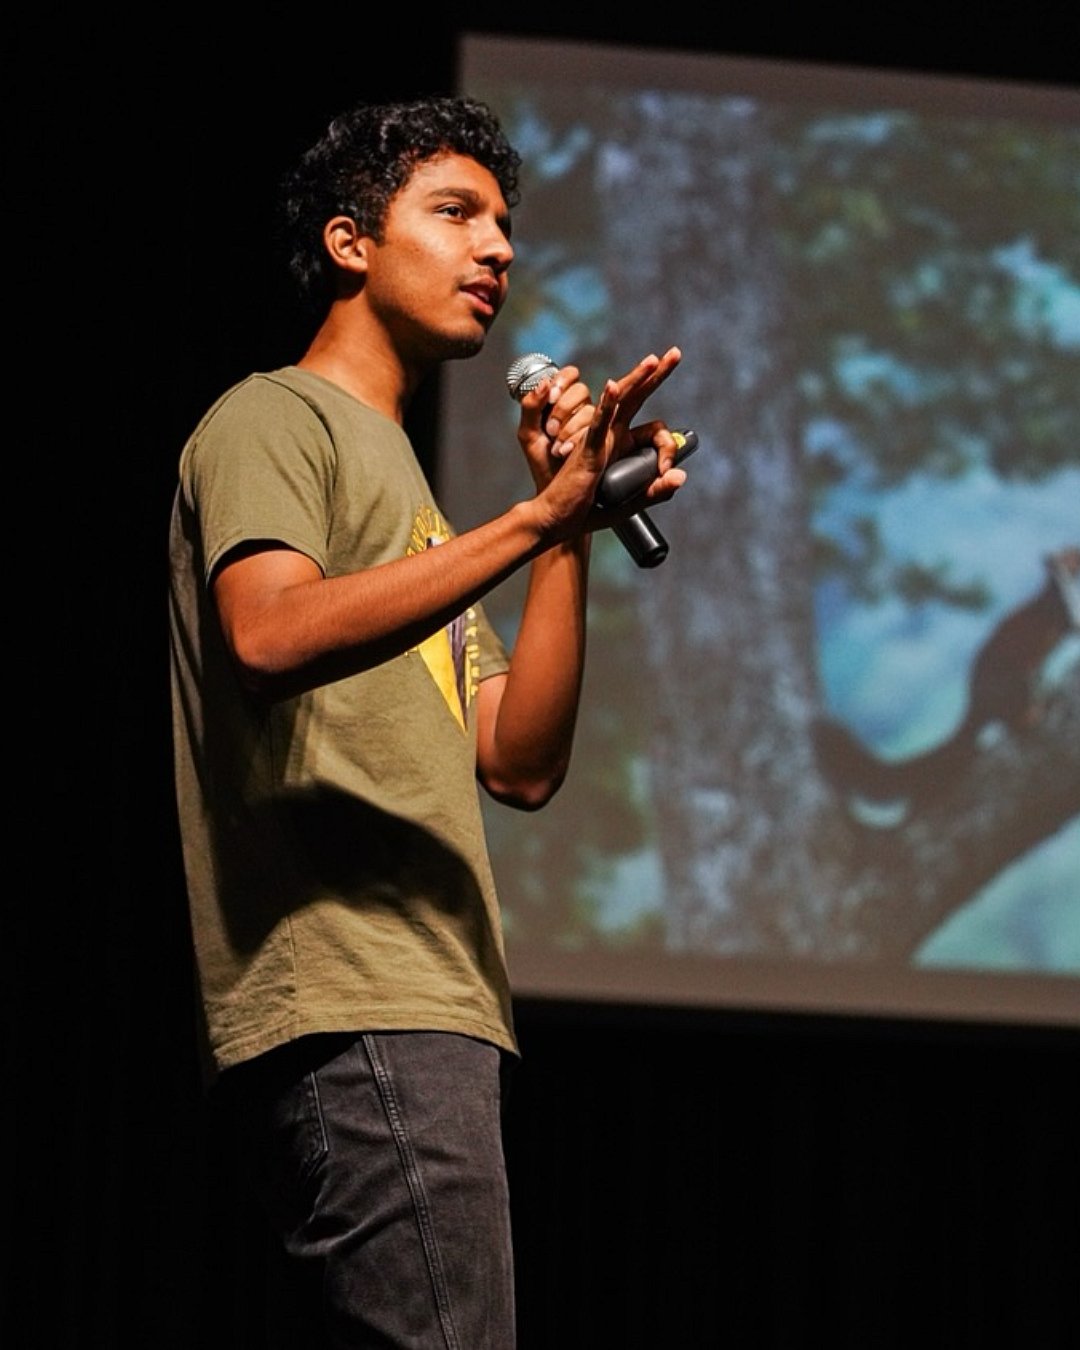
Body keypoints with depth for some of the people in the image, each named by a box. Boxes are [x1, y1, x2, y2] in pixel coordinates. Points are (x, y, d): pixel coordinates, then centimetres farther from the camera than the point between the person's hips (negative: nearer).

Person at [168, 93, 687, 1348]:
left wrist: (571, 528, 7)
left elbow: (521, 763, 17)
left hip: (430, 1008, 9)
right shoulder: (272, 422, 4)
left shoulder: (399, 481, 30)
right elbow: (271, 637, -20)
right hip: (349, 1007, -9)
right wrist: (539, 518, -20)